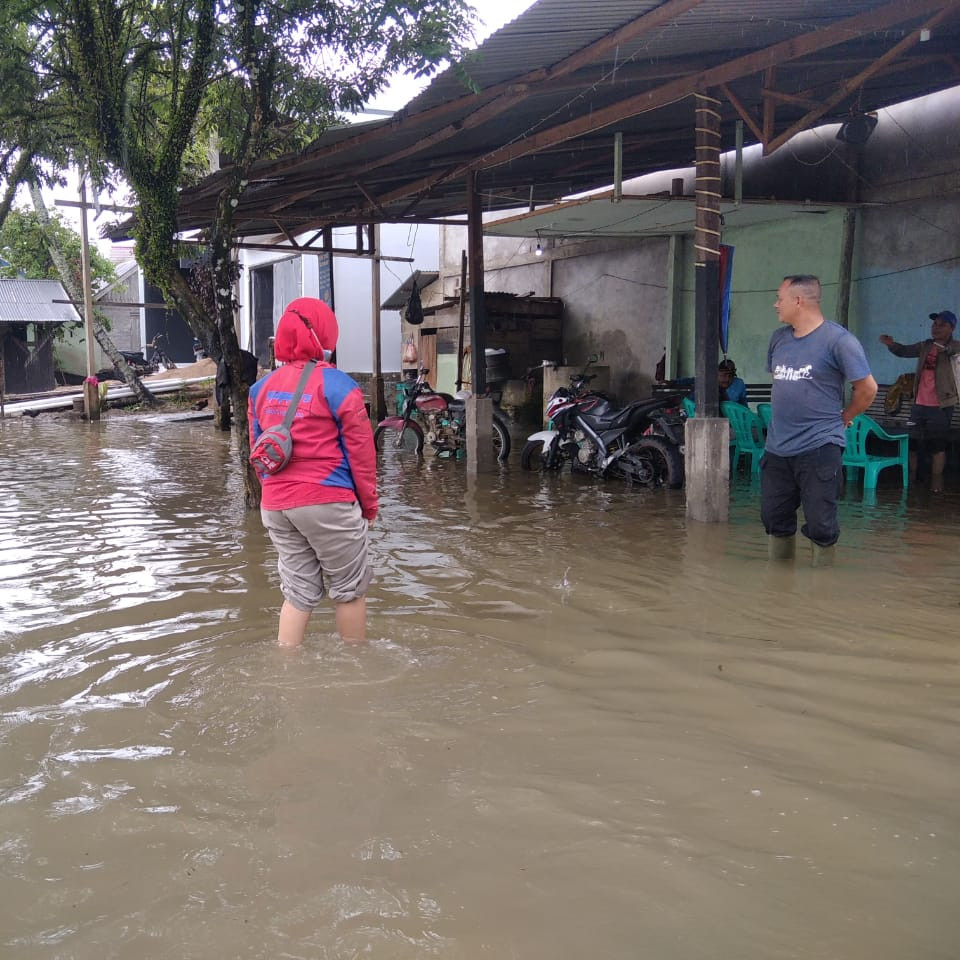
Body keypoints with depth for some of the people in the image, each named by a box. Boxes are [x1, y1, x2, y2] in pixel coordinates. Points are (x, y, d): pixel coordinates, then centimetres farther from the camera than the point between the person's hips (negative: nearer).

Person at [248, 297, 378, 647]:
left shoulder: (263, 387, 8)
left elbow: (257, 451, 14)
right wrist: (369, 502, 2)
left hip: (276, 505, 6)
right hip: (328, 503, -6)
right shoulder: (335, 384, -9)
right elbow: (360, 449, -8)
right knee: (350, 589, 10)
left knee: (298, 591, 14)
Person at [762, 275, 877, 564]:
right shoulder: (779, 337, 9)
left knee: (820, 523, -2)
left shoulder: (838, 340, -11)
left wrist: (842, 418, 4)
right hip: (777, 447, 7)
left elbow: (867, 388, -7)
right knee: (774, 518, 14)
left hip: (819, 447, -6)